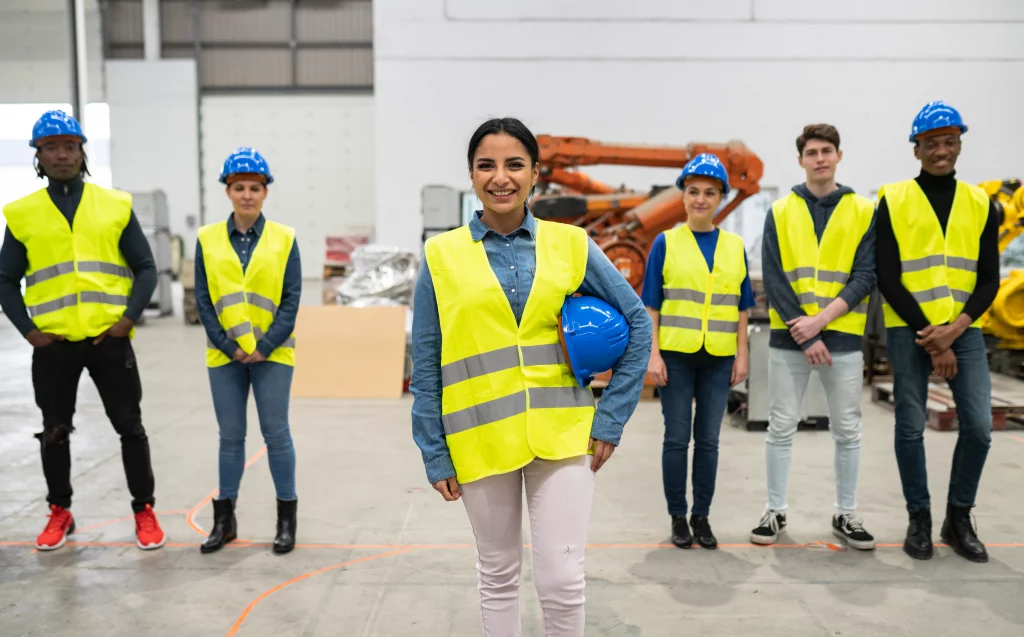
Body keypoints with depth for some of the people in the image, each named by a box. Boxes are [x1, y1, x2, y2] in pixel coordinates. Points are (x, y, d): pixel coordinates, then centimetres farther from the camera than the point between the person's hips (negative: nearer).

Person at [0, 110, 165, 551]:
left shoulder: (115, 206, 4)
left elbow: (146, 269, 4)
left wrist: (129, 318, -7)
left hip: (109, 340, -1)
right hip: (52, 345, 1)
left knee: (130, 427, 5)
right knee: (54, 432, 12)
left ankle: (144, 510, 19)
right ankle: (60, 512, 30)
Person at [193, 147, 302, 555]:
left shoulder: (283, 239, -1)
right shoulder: (208, 239, 3)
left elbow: (291, 299, -3)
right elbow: (203, 299, 2)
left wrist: (265, 346, -11)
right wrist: (227, 345, -8)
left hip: (272, 353, -1)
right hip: (224, 354, 2)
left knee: (276, 432, 3)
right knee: (230, 436, 10)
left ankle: (287, 517, 16)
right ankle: (224, 518, 23)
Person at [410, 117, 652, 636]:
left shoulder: (570, 245, 0)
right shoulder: (442, 256, -1)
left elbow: (637, 323, 5)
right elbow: (426, 367, 1)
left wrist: (612, 418, -1)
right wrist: (435, 454, 0)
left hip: (562, 435, 0)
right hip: (481, 440, 0)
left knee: (561, 579, 1)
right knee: (498, 576, 15)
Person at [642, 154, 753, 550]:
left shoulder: (735, 246, 9)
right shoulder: (666, 243, 2)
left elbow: (741, 307, 10)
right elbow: (651, 305, -1)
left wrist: (742, 354, 4)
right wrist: (653, 354, -8)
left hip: (719, 358, 2)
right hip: (675, 354, -2)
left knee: (708, 440, 8)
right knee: (677, 438, 4)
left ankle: (702, 516, 20)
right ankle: (678, 517, 16)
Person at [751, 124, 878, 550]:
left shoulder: (864, 211, 5)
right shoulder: (780, 212, 5)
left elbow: (865, 277, -2)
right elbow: (773, 278, -3)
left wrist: (820, 320, -14)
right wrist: (803, 334, -11)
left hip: (843, 338, 0)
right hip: (787, 337, 0)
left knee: (847, 430, 7)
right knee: (781, 427, 5)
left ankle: (846, 514, 22)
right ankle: (775, 511, 17)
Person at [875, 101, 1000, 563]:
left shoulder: (980, 204, 8)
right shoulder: (894, 201, -1)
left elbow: (988, 280, 5)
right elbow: (887, 280, -6)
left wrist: (954, 329, -11)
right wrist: (929, 337, -11)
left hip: (963, 331, 3)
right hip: (909, 331, -2)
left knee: (978, 425, 0)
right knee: (911, 427, 3)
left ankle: (959, 519, 18)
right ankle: (919, 519, 19)